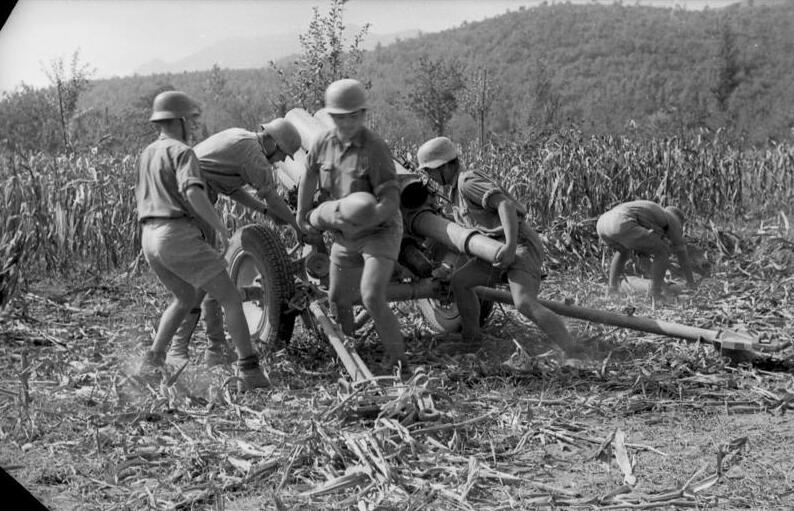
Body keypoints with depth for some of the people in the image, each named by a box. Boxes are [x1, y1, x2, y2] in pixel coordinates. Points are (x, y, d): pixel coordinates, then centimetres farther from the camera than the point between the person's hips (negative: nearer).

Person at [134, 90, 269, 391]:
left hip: (150, 238, 9)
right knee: (230, 298, -2)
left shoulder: (147, 154, 21)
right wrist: (220, 227, -16)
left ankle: (153, 360, 18)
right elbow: (193, 192, -23)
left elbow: (140, 197, 31)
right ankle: (248, 371, -10)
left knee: (186, 298, 28)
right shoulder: (182, 152, -6)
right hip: (180, 236, -8)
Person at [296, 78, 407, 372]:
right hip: (344, 237, 6)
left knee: (371, 297, -21)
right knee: (338, 299, 14)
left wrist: (362, 221, -43)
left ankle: (395, 356, -2)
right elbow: (309, 178, 13)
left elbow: (390, 202, -28)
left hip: (380, 232, -6)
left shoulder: (375, 149, -23)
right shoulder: (323, 143, -6)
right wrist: (302, 216, 20)